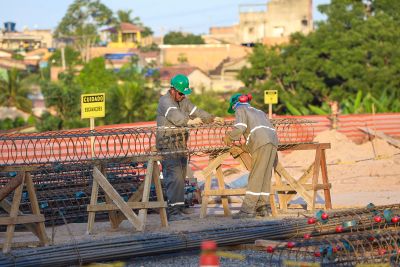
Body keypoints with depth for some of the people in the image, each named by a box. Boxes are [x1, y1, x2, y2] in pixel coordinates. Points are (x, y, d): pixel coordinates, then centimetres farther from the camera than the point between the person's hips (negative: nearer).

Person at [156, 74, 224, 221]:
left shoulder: (184, 101, 16)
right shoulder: (165, 101, -13)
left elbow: (195, 112, 13)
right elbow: (174, 115, -31)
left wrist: (212, 118, -3)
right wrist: (189, 122, -49)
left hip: (181, 145, 9)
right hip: (167, 145, -9)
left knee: (181, 177, 9)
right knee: (174, 177, -16)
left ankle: (178, 209, 13)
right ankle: (173, 211, -20)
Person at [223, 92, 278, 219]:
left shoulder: (241, 109, 15)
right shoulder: (259, 112, 36)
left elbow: (239, 128, -4)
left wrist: (228, 137, 12)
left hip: (261, 142, -7)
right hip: (273, 140, 7)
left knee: (255, 177, -8)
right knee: (265, 176, 11)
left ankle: (247, 209, -9)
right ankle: (264, 206, 11)